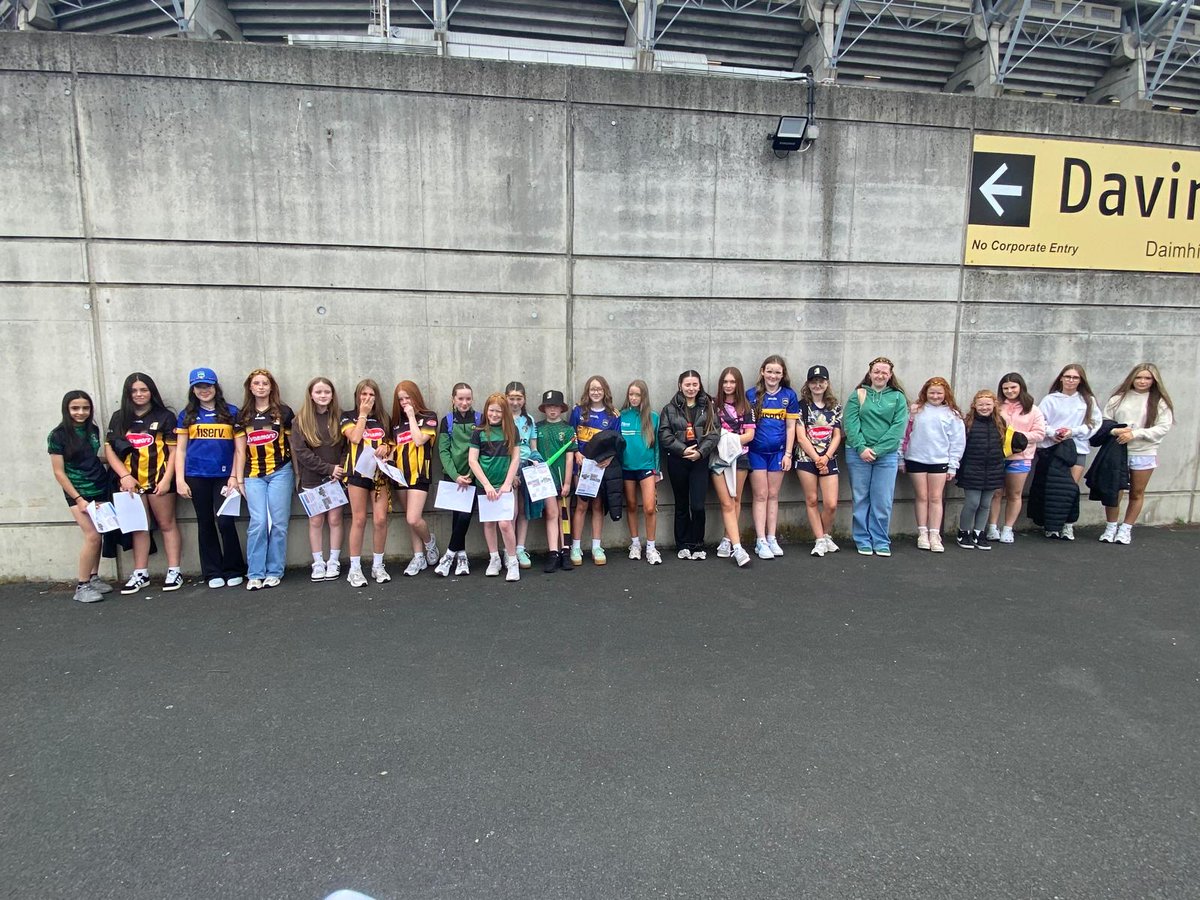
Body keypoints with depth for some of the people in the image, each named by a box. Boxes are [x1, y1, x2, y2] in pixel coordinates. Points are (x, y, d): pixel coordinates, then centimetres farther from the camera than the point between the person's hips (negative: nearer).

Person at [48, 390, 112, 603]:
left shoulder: (93, 430, 6)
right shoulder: (58, 435, -8)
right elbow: (59, 472, -9)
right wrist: (78, 499, -13)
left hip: (100, 489, 5)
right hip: (78, 491, -5)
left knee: (97, 536, 7)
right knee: (92, 536, -12)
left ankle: (94, 579, 19)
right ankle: (82, 586, -2)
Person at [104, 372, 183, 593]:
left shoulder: (165, 416, 1)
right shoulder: (119, 418, 10)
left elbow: (174, 450, -4)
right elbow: (109, 449, 5)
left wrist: (167, 479, -12)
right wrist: (124, 476, -8)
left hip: (158, 480, -3)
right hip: (131, 481, 3)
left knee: (167, 524, 3)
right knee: (138, 527, 9)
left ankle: (174, 571, 7)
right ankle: (140, 574, 16)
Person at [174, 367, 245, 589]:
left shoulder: (231, 412, 5)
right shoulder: (187, 415, 10)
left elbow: (239, 447, 3)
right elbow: (180, 449, 9)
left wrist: (235, 476, -5)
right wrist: (180, 479, 0)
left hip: (224, 476, -2)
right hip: (196, 477, 2)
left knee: (225, 521, -8)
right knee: (205, 523, 9)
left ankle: (234, 570, 7)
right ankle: (213, 573, 18)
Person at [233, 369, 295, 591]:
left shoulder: (284, 412, 5)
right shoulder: (242, 416, 11)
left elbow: (293, 444, 7)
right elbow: (240, 451, 10)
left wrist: (297, 473, 5)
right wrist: (239, 479, 6)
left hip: (280, 472, -1)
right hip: (253, 475, 1)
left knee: (279, 523, 0)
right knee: (258, 523, -7)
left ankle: (274, 572, 9)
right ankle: (255, 574, 1)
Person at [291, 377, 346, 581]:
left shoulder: (339, 416, 2)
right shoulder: (302, 419, -1)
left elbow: (346, 447, 1)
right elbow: (301, 451, -8)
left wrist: (341, 470, -14)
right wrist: (328, 468, -14)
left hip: (335, 479, 0)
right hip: (312, 479, 0)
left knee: (334, 519, 4)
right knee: (315, 521, 6)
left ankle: (334, 562, 14)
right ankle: (318, 564, 15)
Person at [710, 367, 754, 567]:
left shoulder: (745, 407, 6)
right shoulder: (713, 404, 4)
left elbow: (750, 434, 0)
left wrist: (732, 440, -13)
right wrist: (719, 441, -13)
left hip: (739, 456, 2)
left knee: (736, 500, 8)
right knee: (727, 503, -7)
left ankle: (727, 540, 20)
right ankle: (737, 547, -11)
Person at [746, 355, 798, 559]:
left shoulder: (789, 395, 2)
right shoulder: (752, 394, -2)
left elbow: (790, 427, 4)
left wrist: (788, 454, 0)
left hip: (778, 452, 2)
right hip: (756, 451, -2)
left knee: (773, 496, 10)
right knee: (760, 496, 2)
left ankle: (772, 539, 17)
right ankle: (760, 541, 5)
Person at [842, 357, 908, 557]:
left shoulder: (898, 397, 7)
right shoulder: (857, 395, 6)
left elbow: (898, 427, -3)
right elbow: (851, 423, -3)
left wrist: (878, 449, -12)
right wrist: (861, 448, -15)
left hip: (887, 455, 0)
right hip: (858, 454, 0)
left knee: (883, 501, 2)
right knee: (861, 499, 5)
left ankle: (881, 541, 14)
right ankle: (863, 541, 14)